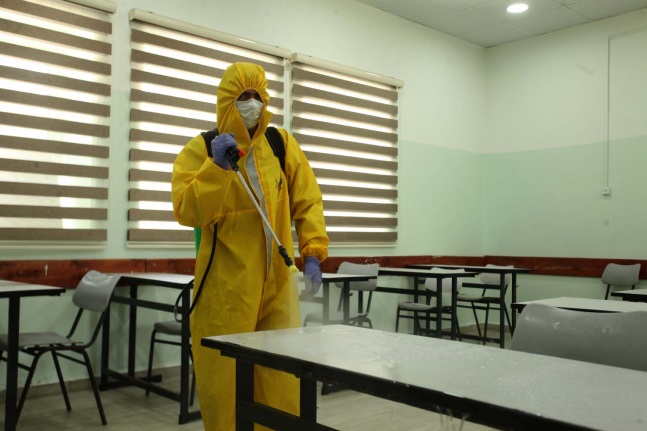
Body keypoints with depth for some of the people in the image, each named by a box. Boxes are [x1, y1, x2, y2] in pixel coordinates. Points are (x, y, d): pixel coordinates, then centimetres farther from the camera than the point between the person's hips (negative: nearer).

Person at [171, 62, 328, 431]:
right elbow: (188, 212, -11)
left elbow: (308, 202, 6)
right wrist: (217, 166, -21)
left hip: (277, 284, 3)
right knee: (224, 382, 6)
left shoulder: (283, 144, 7)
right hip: (225, 286, -2)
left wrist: (312, 252, -5)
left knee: (283, 380, 9)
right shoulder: (201, 149, -1)